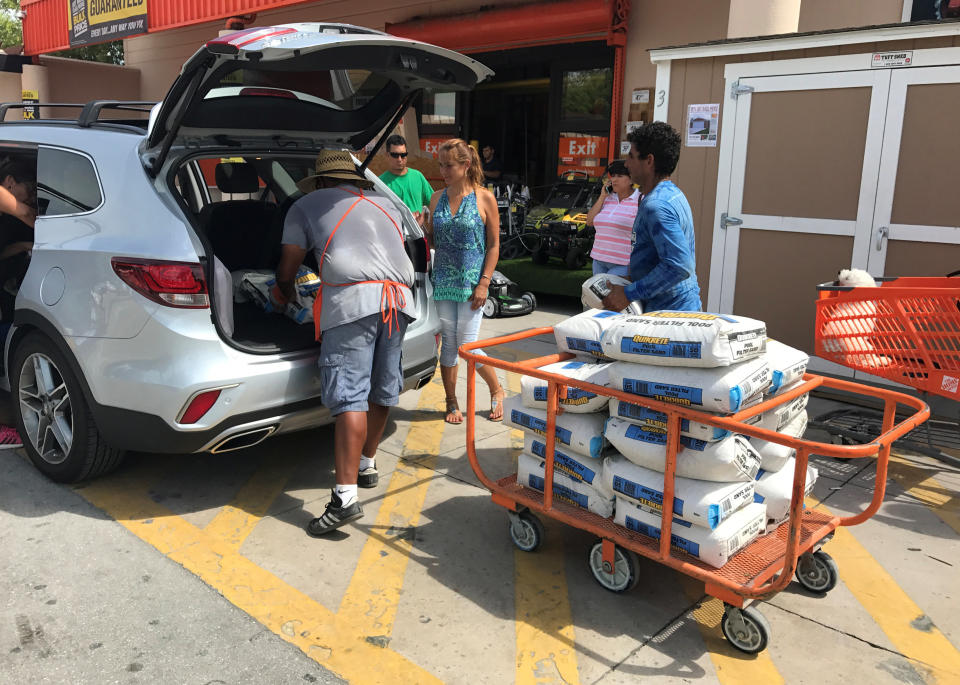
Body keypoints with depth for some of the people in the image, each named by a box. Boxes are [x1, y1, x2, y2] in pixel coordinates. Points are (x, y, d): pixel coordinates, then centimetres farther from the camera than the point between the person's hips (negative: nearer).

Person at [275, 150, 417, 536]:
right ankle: (367, 466, 32)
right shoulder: (383, 202, 30)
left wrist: (284, 295, 37)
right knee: (381, 392, 17)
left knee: (350, 399, -11)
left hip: (352, 300, -5)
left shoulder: (307, 205, 17)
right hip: (400, 297, 6)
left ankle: (346, 497, -16)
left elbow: (287, 268, 16)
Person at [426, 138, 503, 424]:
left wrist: (484, 283, -12)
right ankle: (451, 403, 20)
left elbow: (494, 245, -4)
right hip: (443, 280, 4)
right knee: (448, 342, 7)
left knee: (467, 345, -4)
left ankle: (497, 391, 21)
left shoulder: (484, 198, -4)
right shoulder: (437, 198, 8)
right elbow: (432, 240, 15)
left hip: (471, 281, -4)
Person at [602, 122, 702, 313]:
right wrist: (631, 280, 18)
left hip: (668, 311, -10)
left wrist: (629, 294, -24)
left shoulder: (656, 206, -20)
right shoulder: (674, 195, 14)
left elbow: (679, 266, -28)